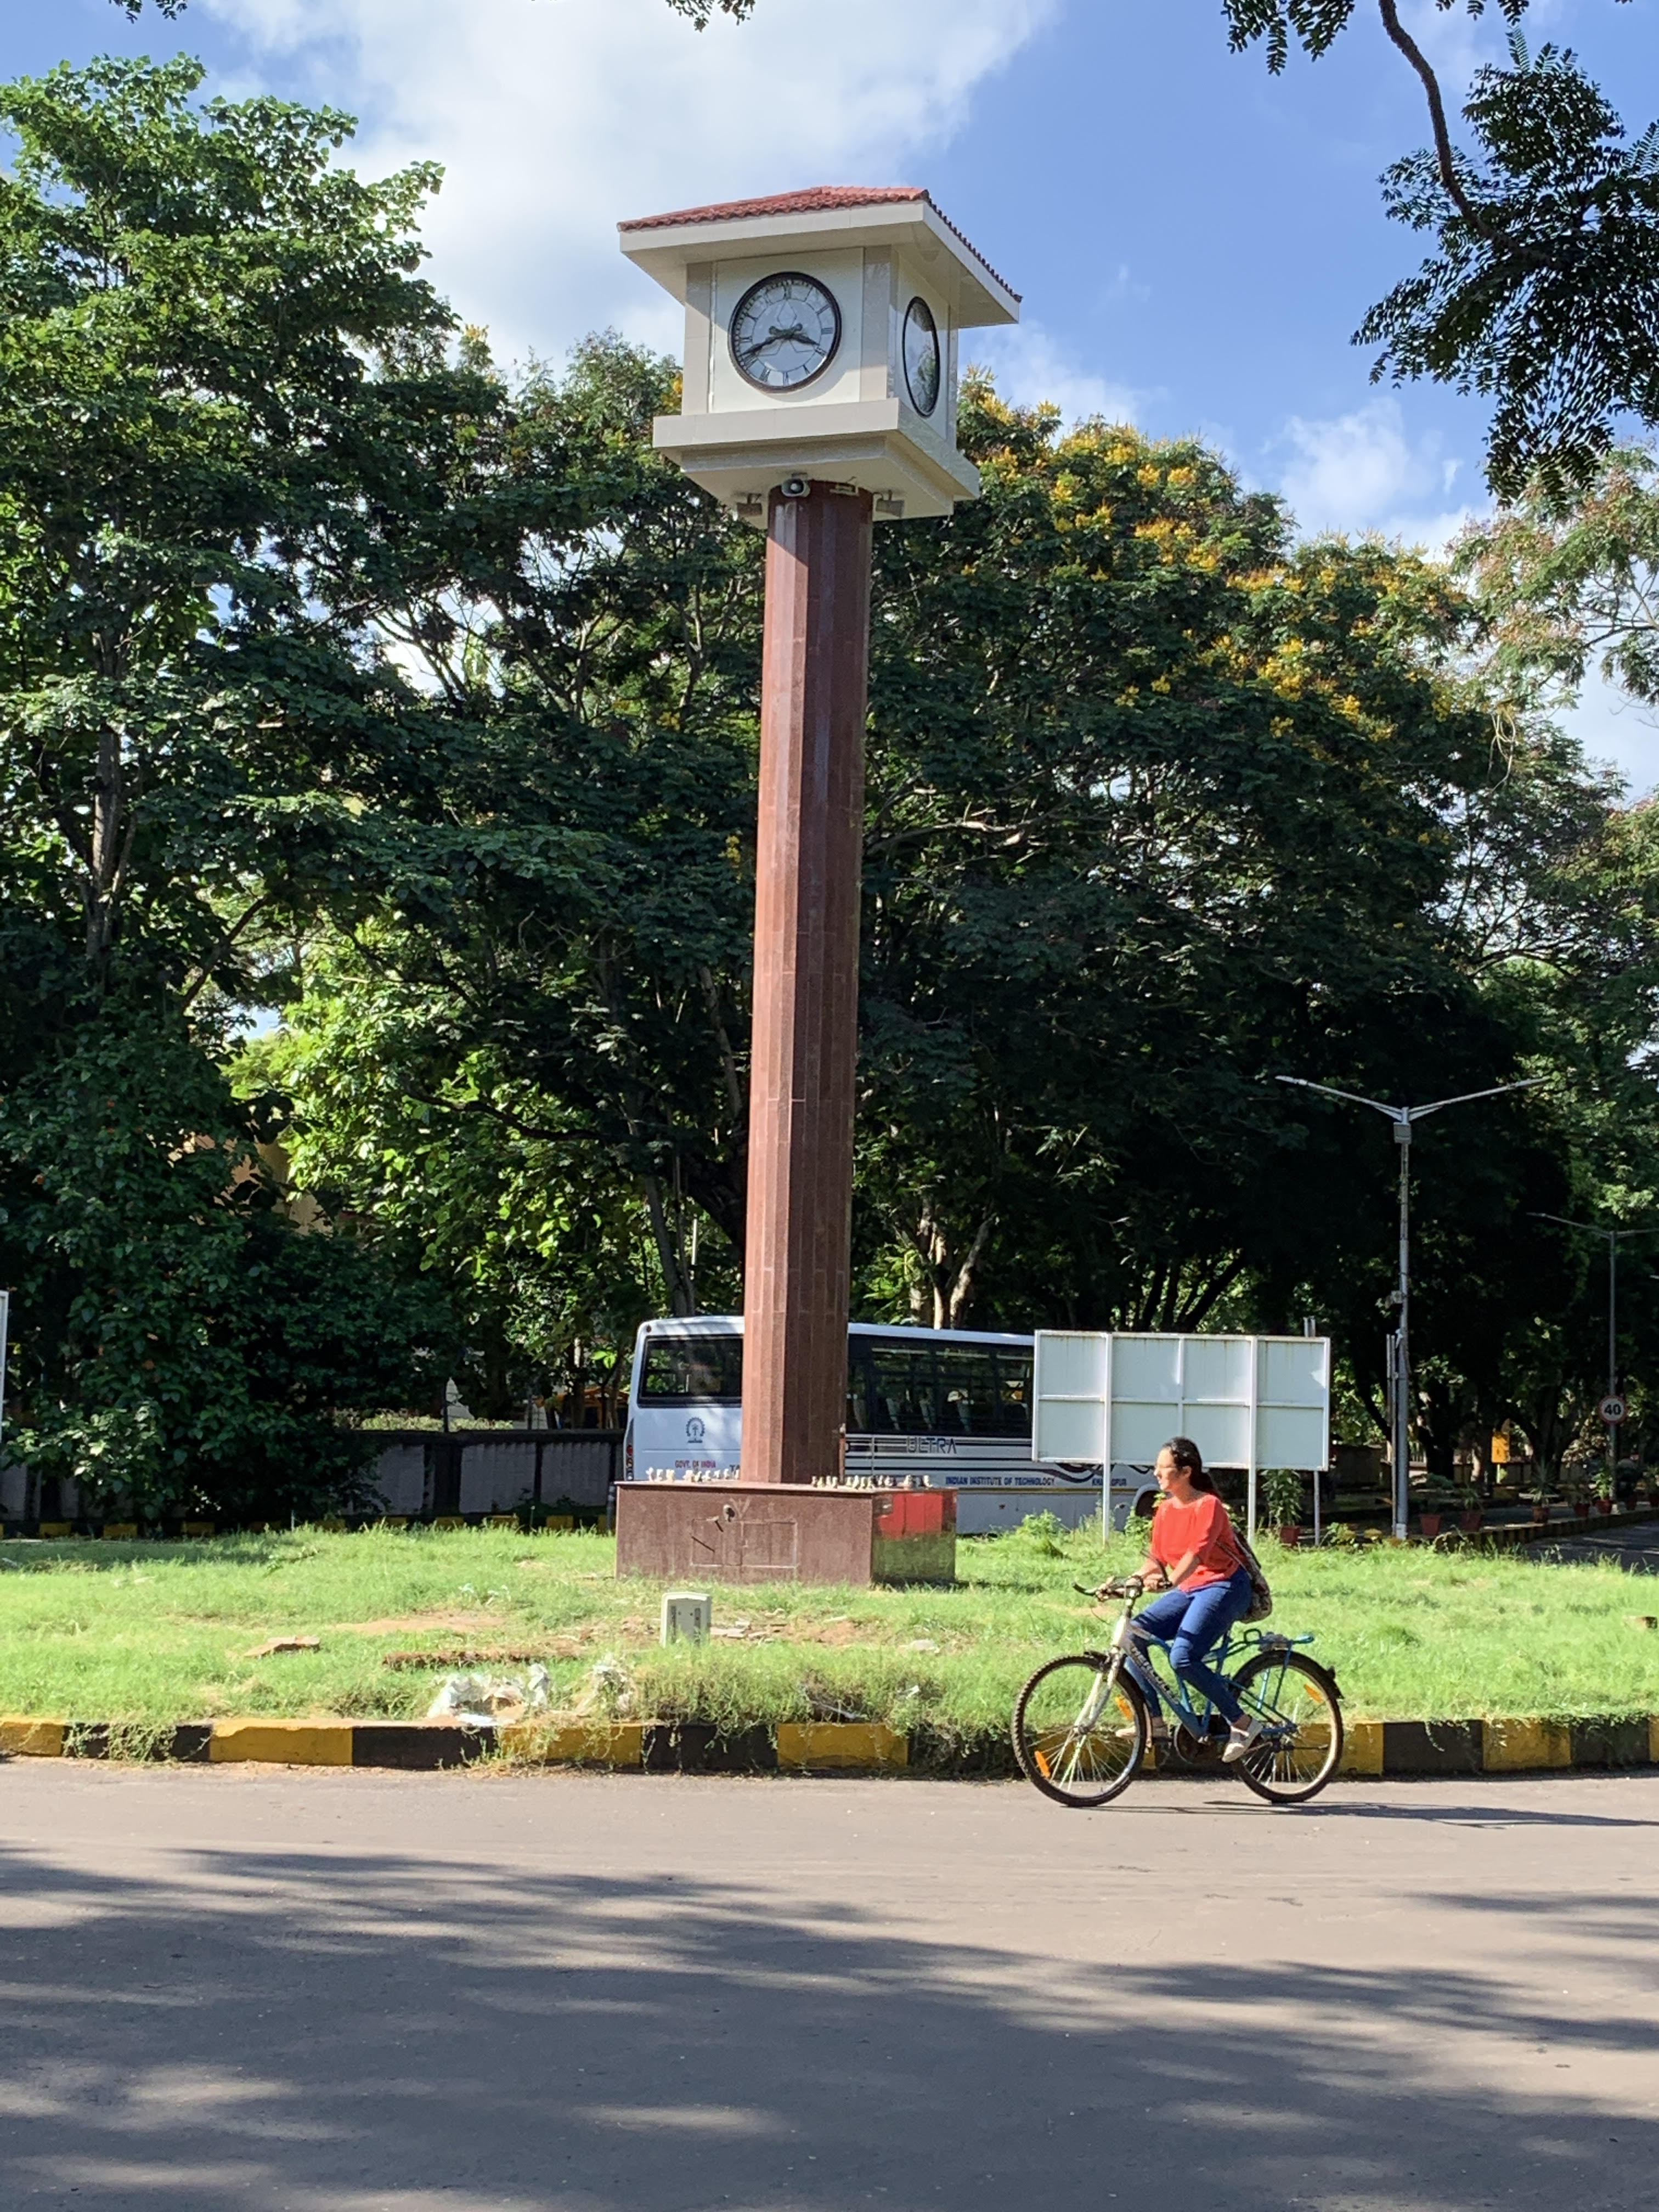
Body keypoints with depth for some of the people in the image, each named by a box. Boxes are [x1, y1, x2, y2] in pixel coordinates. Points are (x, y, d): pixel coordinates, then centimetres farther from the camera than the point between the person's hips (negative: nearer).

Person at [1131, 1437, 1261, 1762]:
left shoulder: (1208, 1505, -13)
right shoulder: (1165, 1510, 10)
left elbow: (1197, 1552, -28)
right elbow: (1155, 1560, 8)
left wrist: (1170, 1582, -44)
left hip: (1223, 1586, -8)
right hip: (1188, 1589, 8)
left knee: (1182, 1658, -25)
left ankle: (1242, 1723, -11)